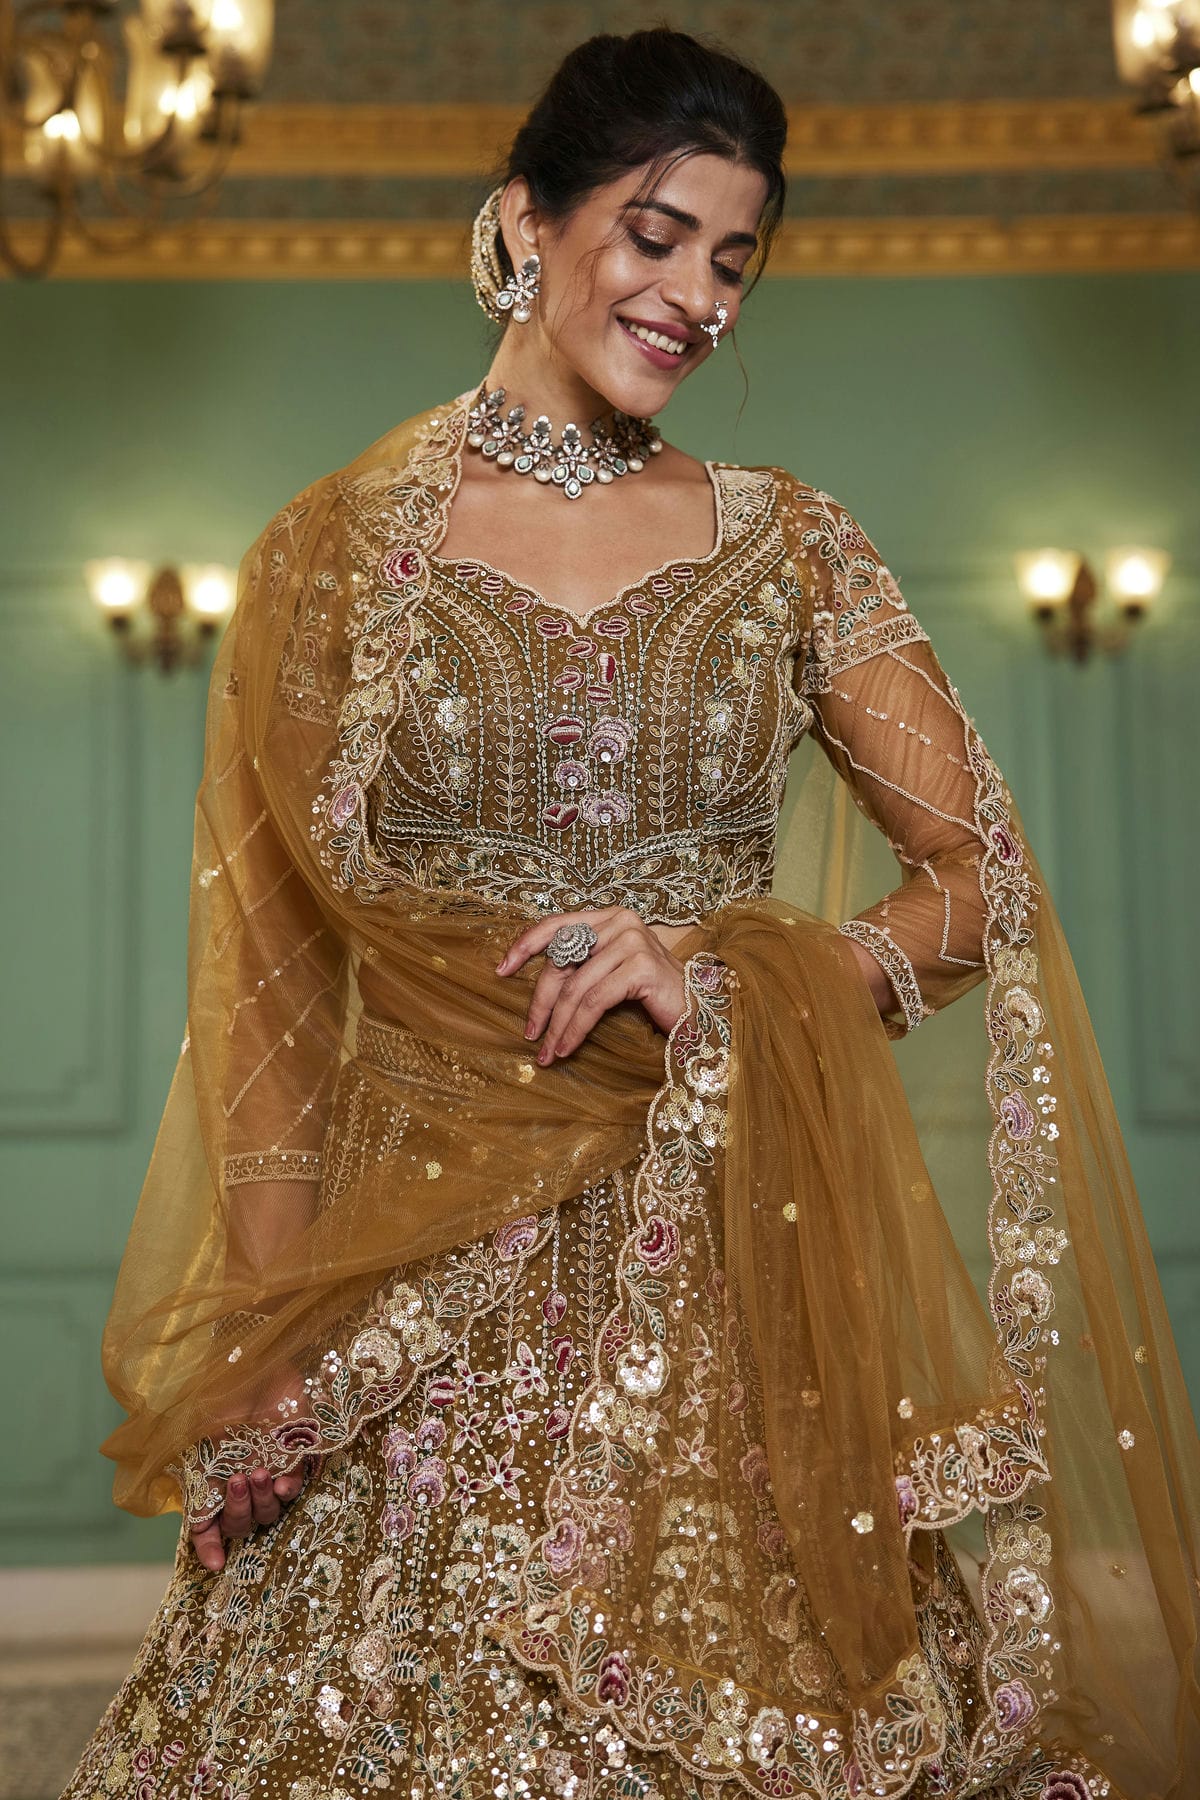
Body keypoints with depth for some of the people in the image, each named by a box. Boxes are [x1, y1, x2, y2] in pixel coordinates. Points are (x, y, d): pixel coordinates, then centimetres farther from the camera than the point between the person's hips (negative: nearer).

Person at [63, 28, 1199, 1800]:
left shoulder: (788, 543, 6)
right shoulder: (334, 551, 2)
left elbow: (978, 877, 2)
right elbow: (266, 965, 2)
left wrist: (724, 976, -16)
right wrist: (272, 1317, -8)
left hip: (731, 1263, 1)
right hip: (421, 1280, -1)